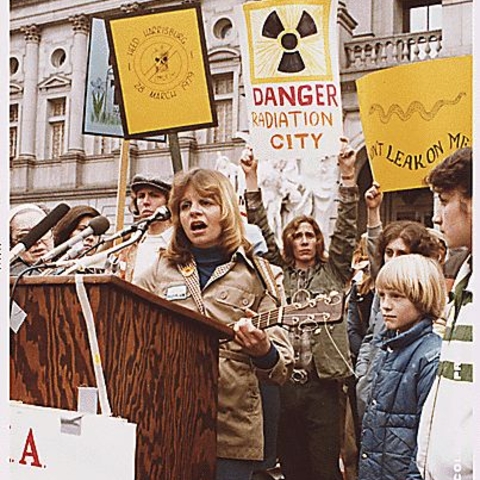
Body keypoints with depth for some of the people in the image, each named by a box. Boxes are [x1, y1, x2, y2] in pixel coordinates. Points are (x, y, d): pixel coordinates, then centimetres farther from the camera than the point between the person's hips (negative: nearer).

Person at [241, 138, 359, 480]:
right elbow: (262, 229, 8)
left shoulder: (333, 272, 11)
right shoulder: (279, 273, 14)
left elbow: (347, 228, 0)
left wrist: (347, 173, -9)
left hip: (324, 382, -2)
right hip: (285, 383, 2)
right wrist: (251, 176, 2)